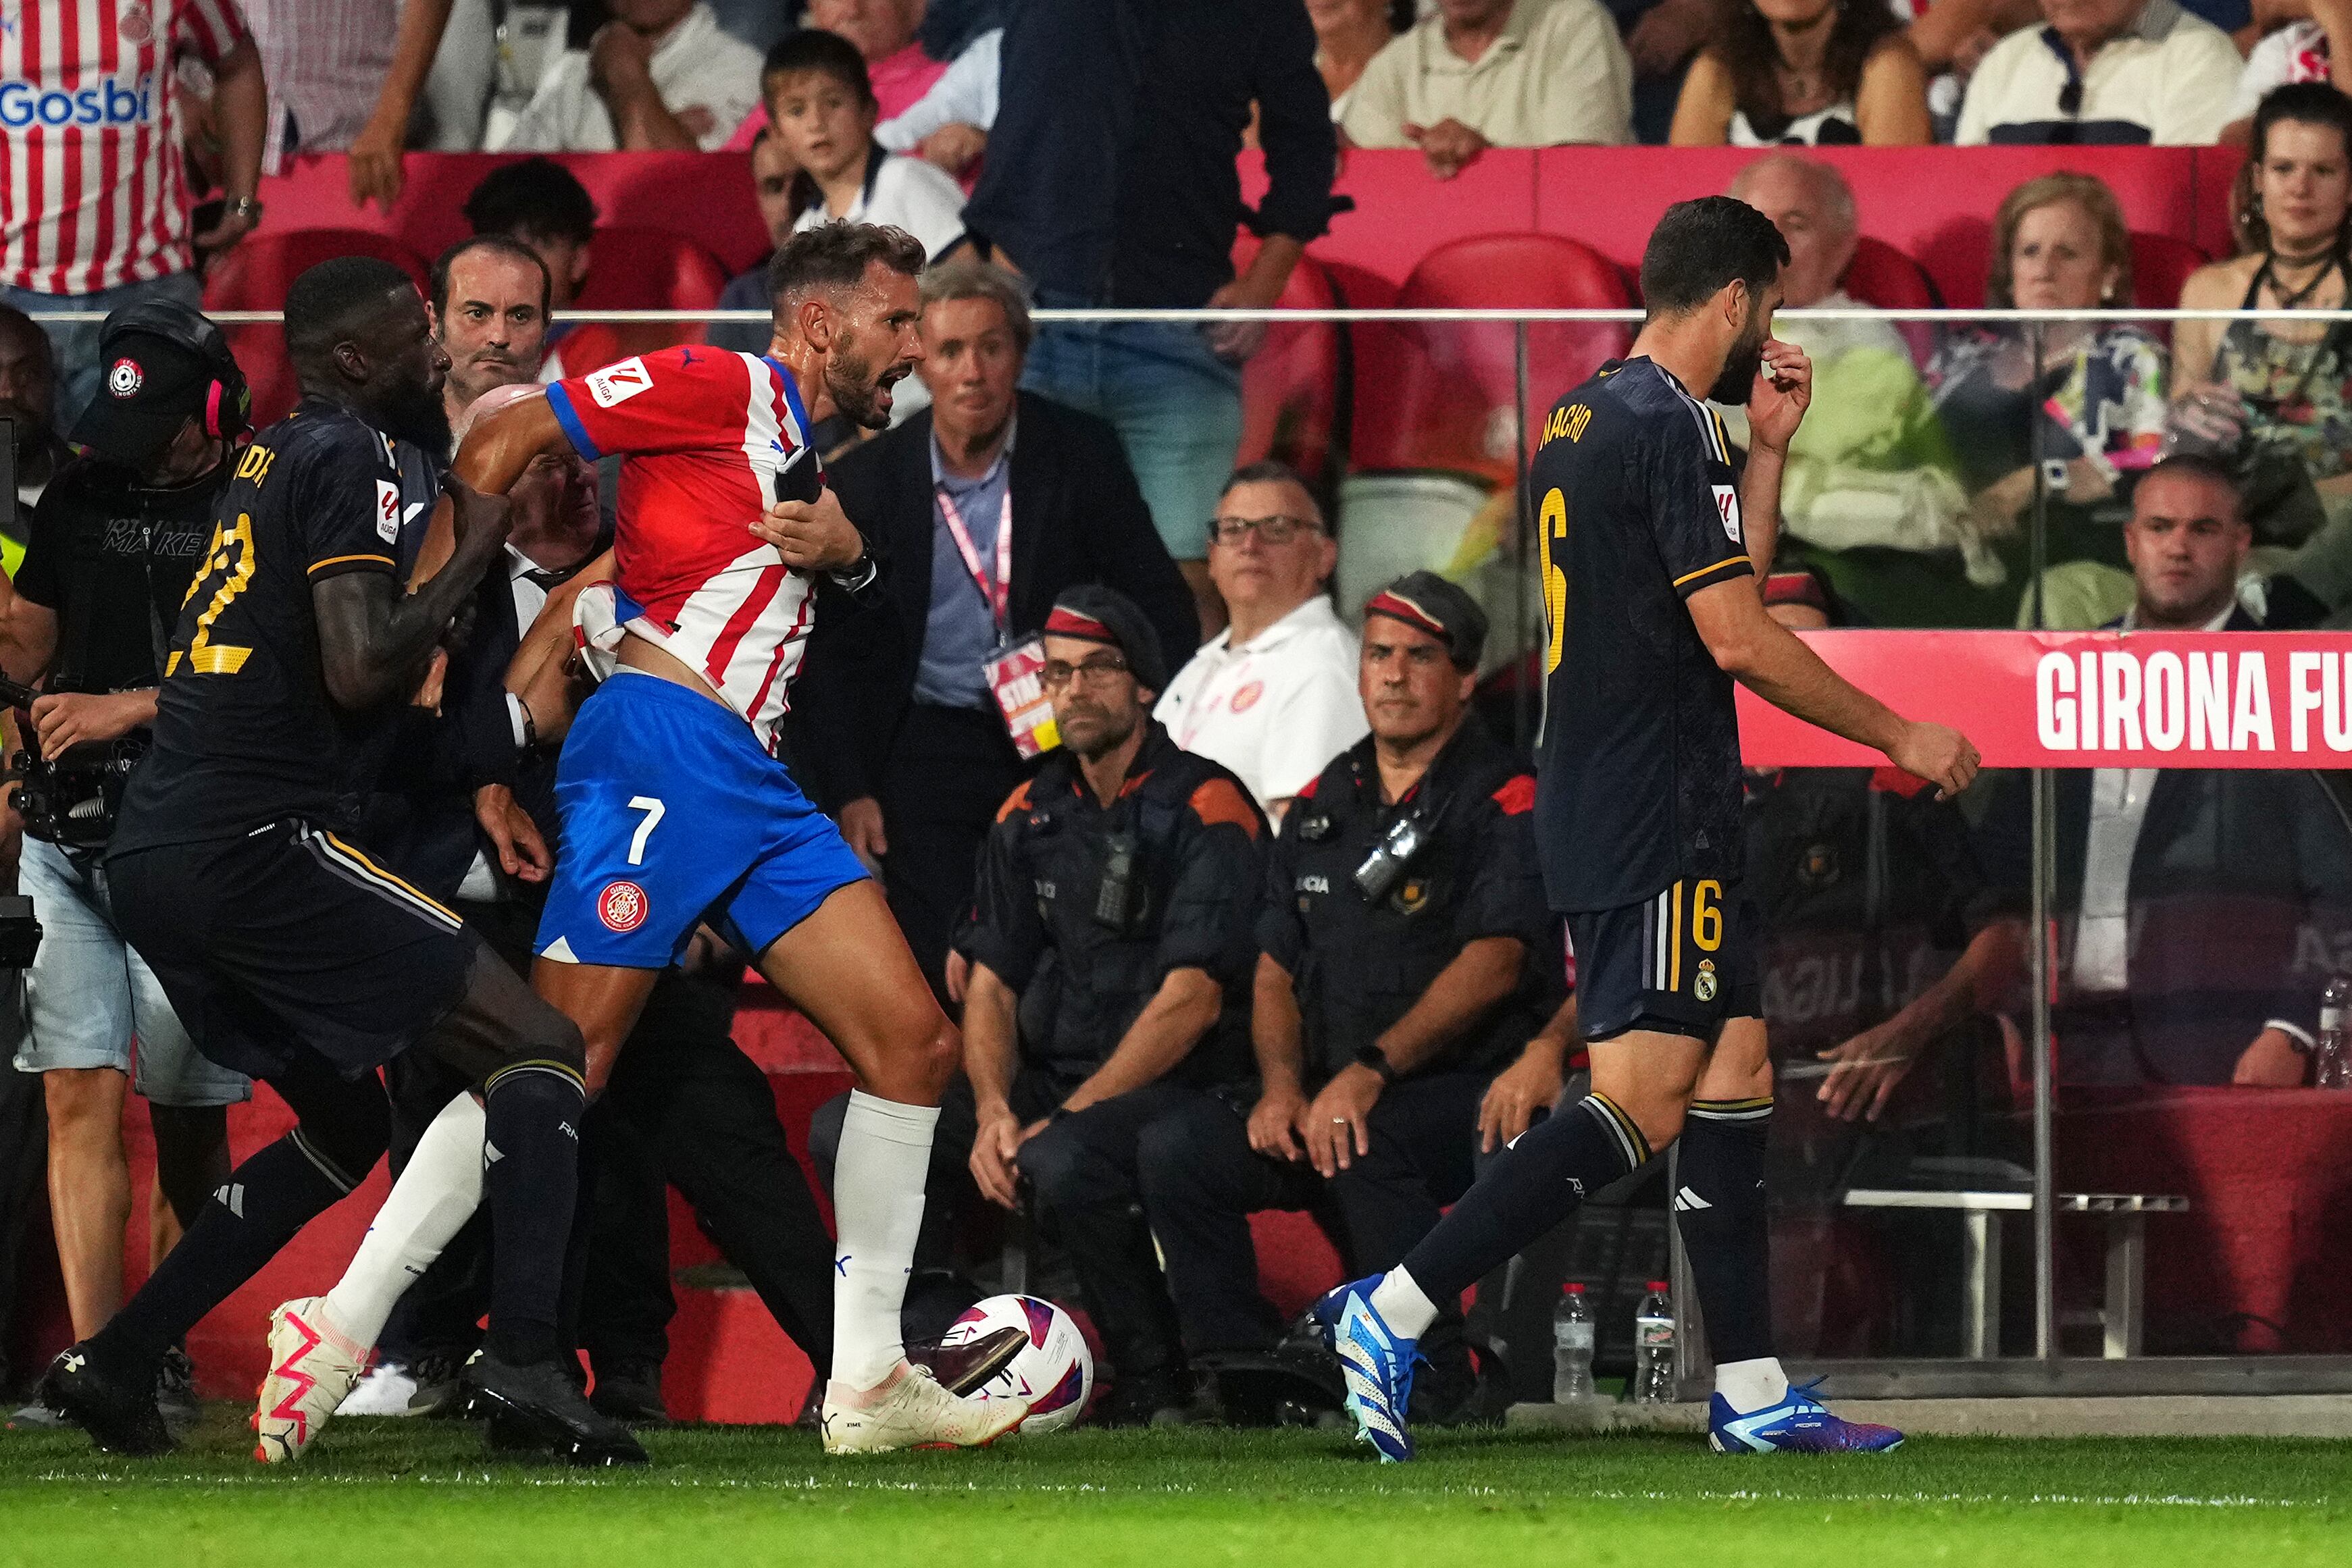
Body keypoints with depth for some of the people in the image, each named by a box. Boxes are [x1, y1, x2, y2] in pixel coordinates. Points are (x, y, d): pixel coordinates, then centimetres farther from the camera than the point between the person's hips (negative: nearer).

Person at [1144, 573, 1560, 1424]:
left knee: (1365, 1151, -36)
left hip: (1476, 1093, -6)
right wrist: (1282, 1088, -4)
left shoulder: (1505, 802, -5)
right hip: (1329, 1095, 6)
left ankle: (1434, 1381, -25)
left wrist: (1371, 1072, -27)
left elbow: (1491, 965, -17)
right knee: (1181, 1151, -15)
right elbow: (1276, 971, 16)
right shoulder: (1325, 804, 17)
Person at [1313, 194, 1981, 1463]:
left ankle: (1750, 1394, 9)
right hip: (1657, 822, -10)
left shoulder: (1581, 419, 16)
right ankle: (1392, 1313, -14)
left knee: (1736, 1074, 10)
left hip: (1597, 812, 10)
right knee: (1642, 1102, -12)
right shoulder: (1665, 428, -15)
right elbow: (1739, 639, -17)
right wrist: (1900, 736, -7)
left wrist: (1768, 450, 19)